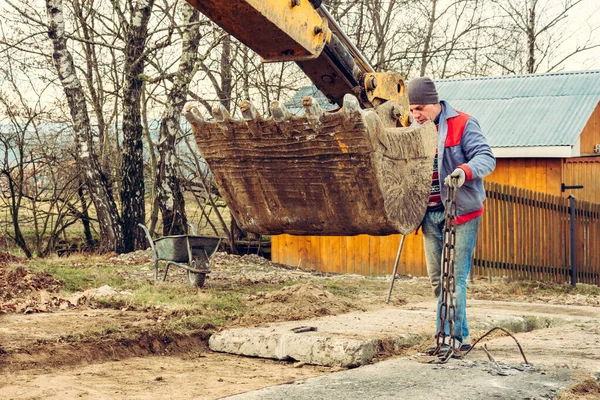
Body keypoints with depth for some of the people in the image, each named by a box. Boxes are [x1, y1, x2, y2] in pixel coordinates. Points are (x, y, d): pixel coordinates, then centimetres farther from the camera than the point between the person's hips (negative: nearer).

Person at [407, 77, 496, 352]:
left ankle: (451, 336, -3)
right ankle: (460, 335, 18)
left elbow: (486, 157, -16)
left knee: (454, 277, -8)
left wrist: (465, 170, -36)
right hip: (430, 214, 7)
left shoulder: (462, 124, -7)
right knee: (437, 279, 9)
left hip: (460, 212, -7)